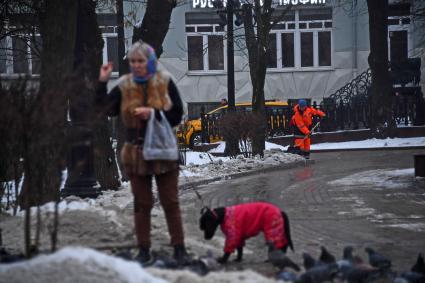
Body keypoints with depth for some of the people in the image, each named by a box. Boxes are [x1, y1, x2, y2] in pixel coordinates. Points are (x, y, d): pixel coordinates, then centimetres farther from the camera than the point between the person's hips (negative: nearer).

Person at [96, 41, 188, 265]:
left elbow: (177, 115, -6)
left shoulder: (165, 83, -4)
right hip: (136, 152, 2)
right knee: (142, 204, 8)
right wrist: (102, 82, -16)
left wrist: (154, 113, -20)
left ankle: (179, 248, 9)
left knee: (170, 202, 3)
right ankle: (144, 250, 15)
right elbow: (105, 108, -8)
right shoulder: (124, 86, 1)